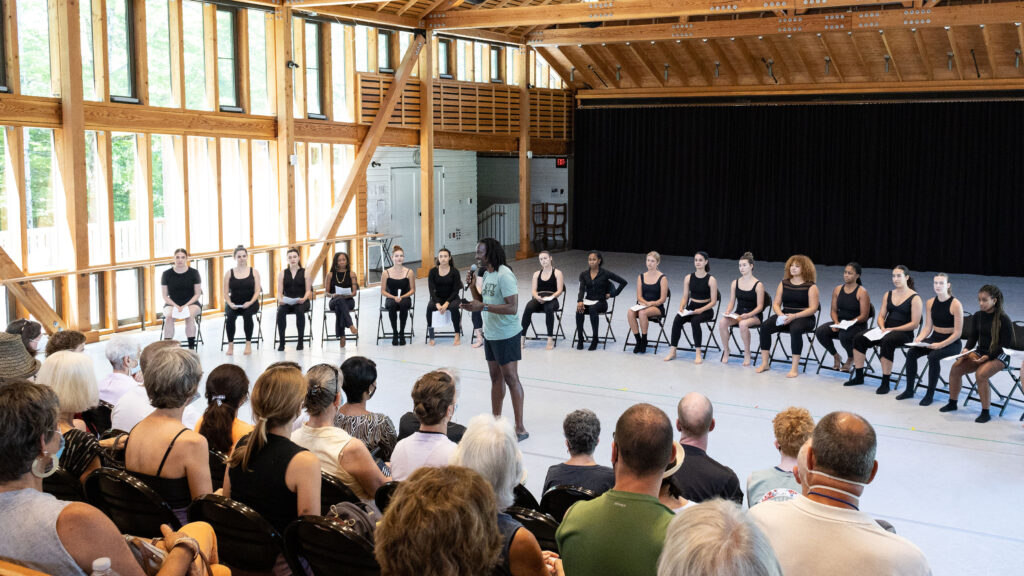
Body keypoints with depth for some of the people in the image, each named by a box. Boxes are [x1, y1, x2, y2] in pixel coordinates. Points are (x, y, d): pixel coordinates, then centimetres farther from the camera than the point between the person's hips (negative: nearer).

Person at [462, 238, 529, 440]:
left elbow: (512, 308, -25)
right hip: (490, 334, 9)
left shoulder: (504, 275, -19)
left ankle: (520, 429, 0)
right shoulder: (487, 275, 10)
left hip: (506, 335, -9)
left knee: (510, 378, -5)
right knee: (496, 378, 16)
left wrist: (482, 307, -27)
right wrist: (472, 287, 2)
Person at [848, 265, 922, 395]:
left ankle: (885, 383, -31)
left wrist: (892, 329, -16)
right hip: (886, 331, 6)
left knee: (887, 341, -38)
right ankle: (859, 377, -6)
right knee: (859, 338, -14)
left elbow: (914, 324, -9)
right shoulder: (888, 295, 16)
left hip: (904, 333, -6)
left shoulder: (915, 298, -3)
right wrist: (882, 328, -8)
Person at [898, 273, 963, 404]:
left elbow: (957, 333, -14)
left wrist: (941, 345, -24)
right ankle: (909, 390, -4)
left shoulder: (956, 305, -14)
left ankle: (930, 394, -17)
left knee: (933, 356, -33)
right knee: (911, 352, -17)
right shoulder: (930, 303, 5)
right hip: (934, 339, 6)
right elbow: (928, 327, 8)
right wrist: (919, 338, -12)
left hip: (951, 343, -6)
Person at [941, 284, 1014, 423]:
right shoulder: (977, 316, 5)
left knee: (980, 374, -32)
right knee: (956, 368, -13)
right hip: (980, 352, 6)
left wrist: (987, 357, -22)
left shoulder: (1003, 319, -14)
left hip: (999, 356, -6)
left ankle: (985, 413, -19)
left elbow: (1006, 345, -13)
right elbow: (973, 337, 13)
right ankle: (952, 403, 6)